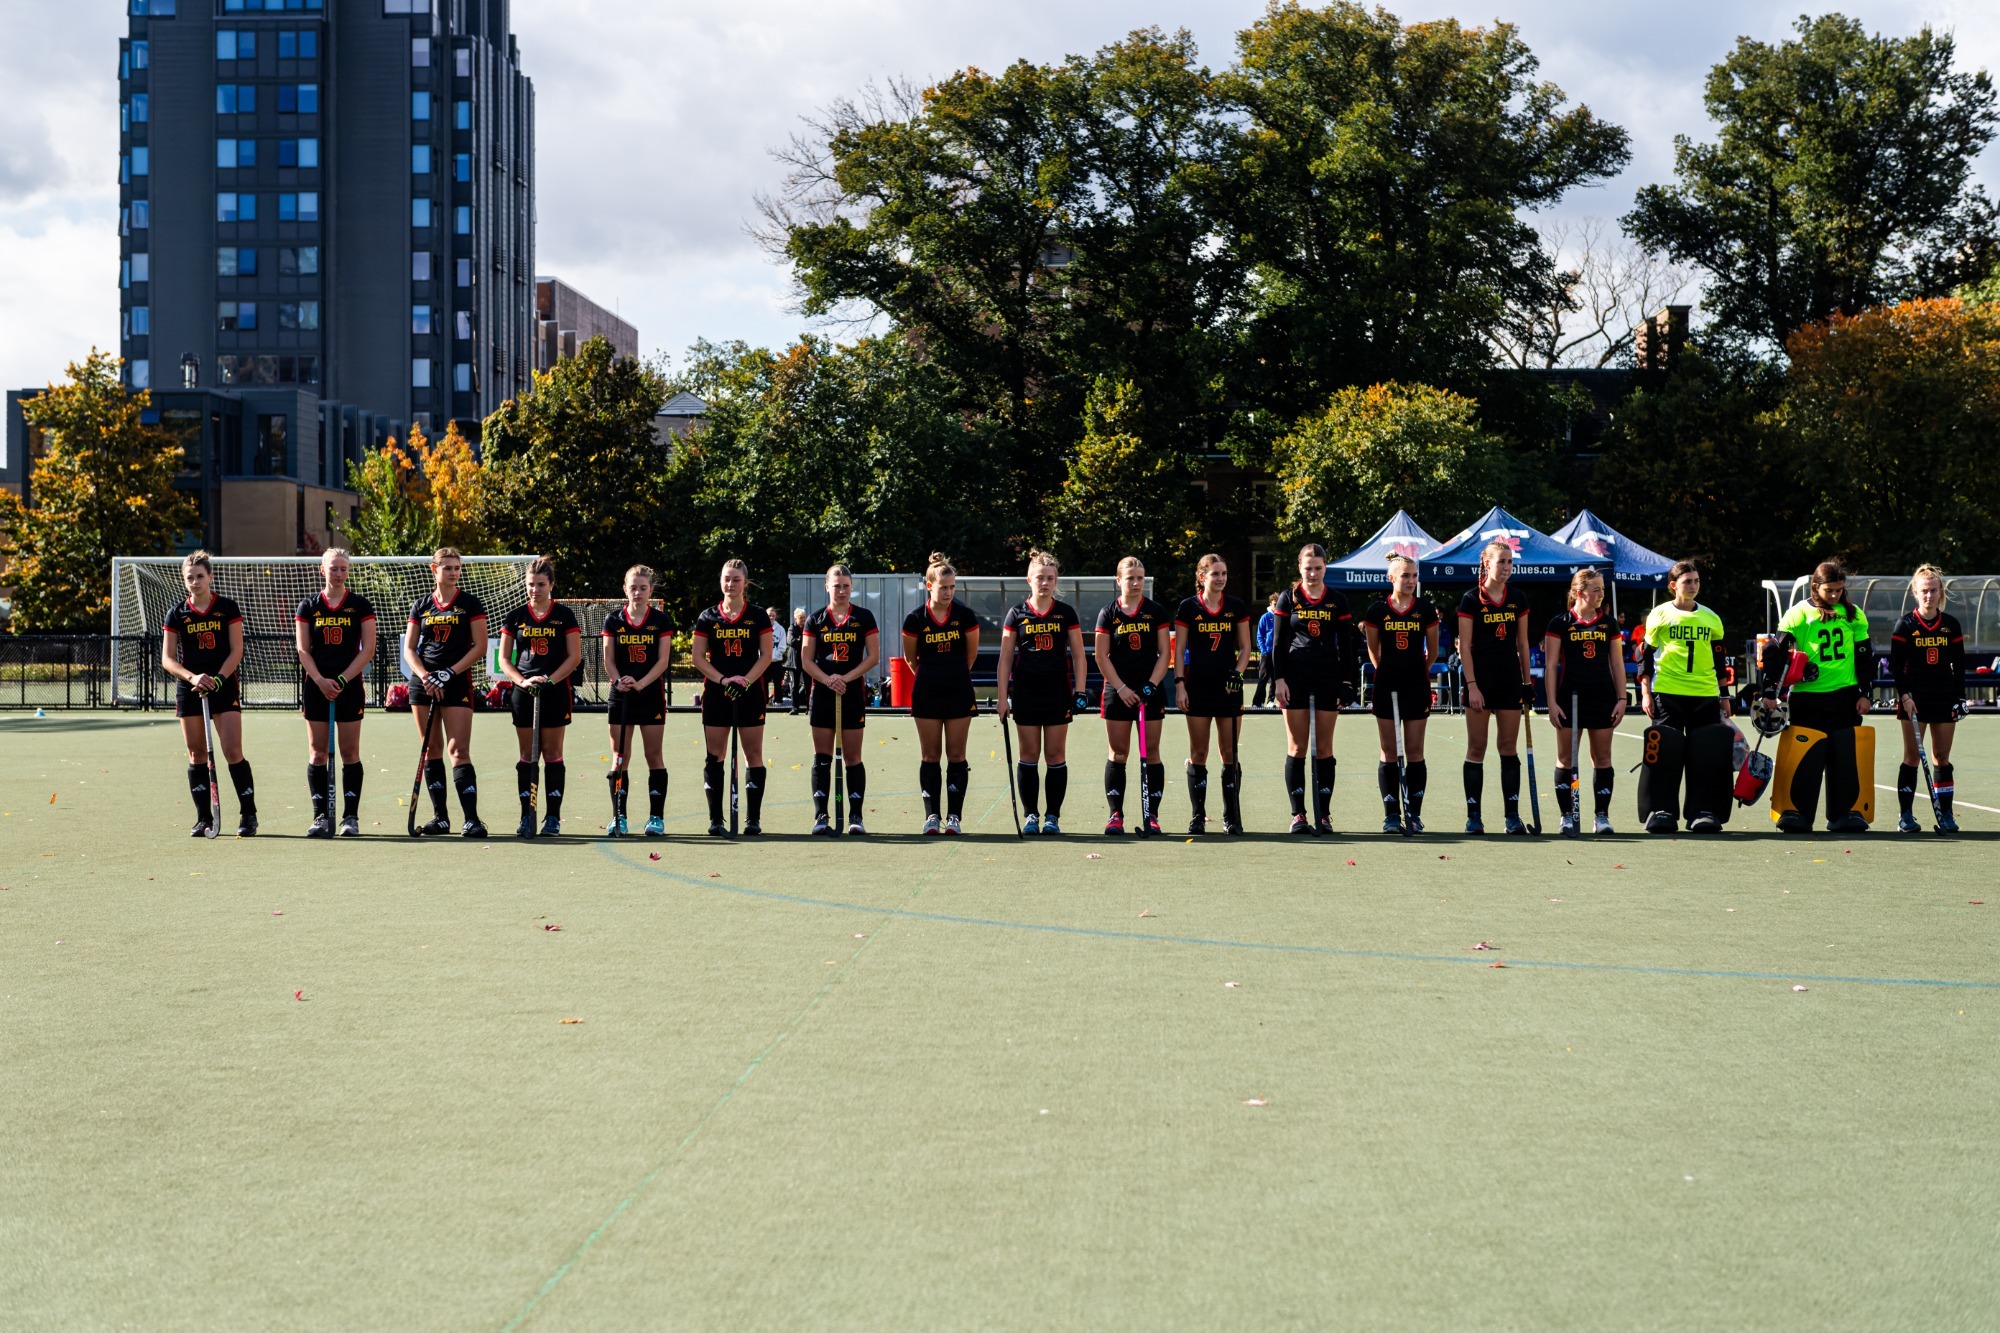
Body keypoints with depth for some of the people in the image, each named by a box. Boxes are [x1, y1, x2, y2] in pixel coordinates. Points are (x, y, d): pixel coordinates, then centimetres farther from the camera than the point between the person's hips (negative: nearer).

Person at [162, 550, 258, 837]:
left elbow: (236, 650, -1)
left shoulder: (228, 608, 2)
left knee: (232, 752, -9)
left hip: (224, 686, -2)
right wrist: (192, 677, -16)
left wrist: (218, 679, -15)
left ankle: (248, 815, -1)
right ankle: (204, 819, 10)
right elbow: (167, 659, 1)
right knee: (197, 755, 4)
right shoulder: (177, 615, 5)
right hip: (189, 690, 2)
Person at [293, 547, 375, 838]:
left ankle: (350, 817, 3)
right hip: (316, 687, 1)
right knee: (317, 753, 1)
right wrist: (320, 680, -12)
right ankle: (321, 816, 5)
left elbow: (368, 649, -2)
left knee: (350, 753, -1)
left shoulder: (360, 605, 3)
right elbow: (302, 650, 3)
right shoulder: (308, 606, 7)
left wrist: (342, 679, -11)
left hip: (350, 686, -1)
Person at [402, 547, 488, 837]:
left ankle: (471, 819, -13)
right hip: (423, 682, 4)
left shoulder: (470, 604, 2)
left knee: (458, 750, -11)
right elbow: (409, 648, 9)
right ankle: (440, 817, 11)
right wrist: (424, 676, -9)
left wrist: (448, 674, -12)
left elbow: (480, 646, -4)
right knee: (430, 750, 6)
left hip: (457, 683, -4)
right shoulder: (421, 606, 10)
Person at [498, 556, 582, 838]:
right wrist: (521, 680, -11)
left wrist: (551, 679, -15)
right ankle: (526, 817, 6)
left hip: (556, 693, -2)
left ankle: (553, 817, 5)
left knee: (552, 753, 1)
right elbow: (504, 659, 7)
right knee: (527, 755, 3)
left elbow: (574, 656, -2)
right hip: (524, 693, 2)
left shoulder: (564, 615, 2)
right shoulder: (516, 616, 8)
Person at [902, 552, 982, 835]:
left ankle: (953, 816, 4)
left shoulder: (965, 615, -5)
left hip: (959, 692, 0)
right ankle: (931, 816, 7)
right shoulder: (915, 619, -5)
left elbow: (971, 654, 7)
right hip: (926, 693, 0)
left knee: (956, 755, 1)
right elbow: (910, 658, 9)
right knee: (930, 755, 3)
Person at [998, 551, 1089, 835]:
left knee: (1056, 755, 1)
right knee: (1029, 754, 2)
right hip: (1026, 693, 0)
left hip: (1058, 691, 0)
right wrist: (1002, 697, -2)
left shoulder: (1066, 613, 4)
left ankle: (1053, 816, 7)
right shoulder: (1016, 613, 3)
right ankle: (1031, 815, 9)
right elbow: (1005, 658, 4)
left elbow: (1078, 655, 5)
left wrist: (1079, 691, -4)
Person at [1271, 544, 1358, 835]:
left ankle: (1324, 815, 5)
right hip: (1295, 679, -1)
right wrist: (1279, 679, -4)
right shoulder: (1288, 598, 4)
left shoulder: (1337, 601, 6)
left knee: (1324, 749, 2)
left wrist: (1347, 683, 1)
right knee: (1297, 748, -1)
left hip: (1328, 679, 1)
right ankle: (1298, 815, 1)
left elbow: (1346, 645, 7)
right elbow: (1278, 642, 4)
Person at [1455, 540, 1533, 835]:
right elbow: (1465, 647, -5)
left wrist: (1527, 682, 9)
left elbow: (1522, 643, 12)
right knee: (1476, 747, 0)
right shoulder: (1471, 600, -4)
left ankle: (1512, 815, 7)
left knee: (1509, 747, 4)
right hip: (1481, 680, -3)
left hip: (1510, 680, 3)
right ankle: (1474, 815, 3)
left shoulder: (1518, 599, 7)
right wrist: (1472, 685, -11)